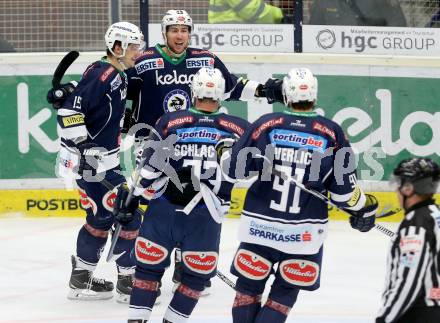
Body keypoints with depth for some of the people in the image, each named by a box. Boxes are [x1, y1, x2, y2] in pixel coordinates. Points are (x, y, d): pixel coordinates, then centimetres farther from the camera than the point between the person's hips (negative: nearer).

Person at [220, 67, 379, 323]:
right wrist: (364, 207, 17)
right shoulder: (332, 132, -5)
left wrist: (225, 153, 24)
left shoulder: (266, 124, -5)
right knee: (285, 292, 14)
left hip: (259, 225, 0)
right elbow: (344, 189, -2)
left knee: (248, 286, 16)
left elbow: (234, 169, 2)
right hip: (305, 232, 0)